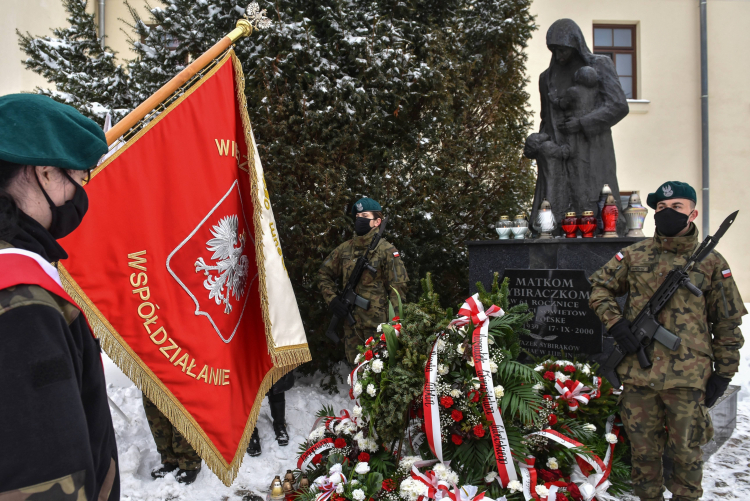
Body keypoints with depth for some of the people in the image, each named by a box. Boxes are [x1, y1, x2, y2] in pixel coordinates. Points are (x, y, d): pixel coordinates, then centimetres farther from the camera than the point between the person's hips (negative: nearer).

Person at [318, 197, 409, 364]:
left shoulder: (387, 251, -4)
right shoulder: (345, 249, 10)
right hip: (351, 322, 5)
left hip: (377, 324, -5)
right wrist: (332, 299, 5)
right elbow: (324, 273, 20)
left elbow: (398, 288, -6)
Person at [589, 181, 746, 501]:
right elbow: (599, 286, 13)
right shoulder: (635, 255, 6)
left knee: (686, 451, 7)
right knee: (643, 448, 13)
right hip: (637, 371, 2)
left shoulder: (711, 262, 3)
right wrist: (615, 322, -3)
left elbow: (727, 322, 5)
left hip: (687, 376, -1)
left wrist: (724, 373, 3)